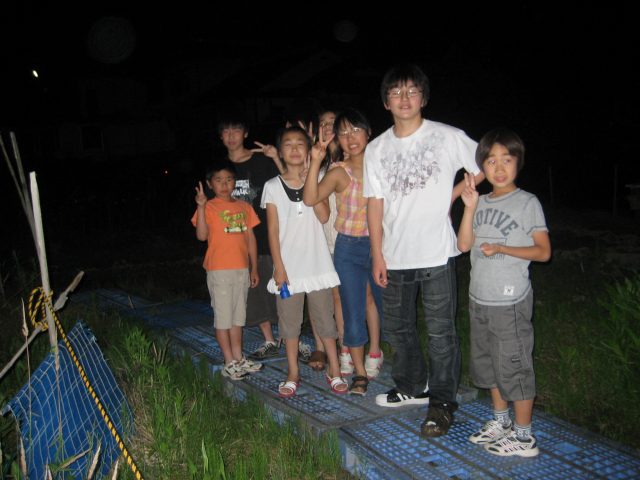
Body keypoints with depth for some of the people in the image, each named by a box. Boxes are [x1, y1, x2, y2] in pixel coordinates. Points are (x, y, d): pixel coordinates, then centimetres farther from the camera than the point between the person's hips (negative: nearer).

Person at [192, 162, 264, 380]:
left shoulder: (244, 207, 9)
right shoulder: (209, 207, -5)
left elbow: (250, 238, 12)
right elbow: (201, 235, -19)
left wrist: (254, 268, 10)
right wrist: (201, 206, -28)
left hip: (242, 269, 5)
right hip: (219, 270, -5)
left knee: (238, 315, 14)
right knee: (223, 317, 1)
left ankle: (239, 358, 25)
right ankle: (229, 363, 10)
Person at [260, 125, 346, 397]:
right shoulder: (273, 186, 0)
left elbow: (323, 216, -13)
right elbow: (273, 230, -1)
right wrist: (279, 267, -7)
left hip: (317, 264, 0)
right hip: (288, 267, 0)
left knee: (325, 319, 7)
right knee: (289, 322, 9)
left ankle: (335, 372, 18)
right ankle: (293, 375, 22)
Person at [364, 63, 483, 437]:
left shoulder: (448, 137, -5)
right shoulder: (376, 149, 5)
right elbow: (375, 203, 4)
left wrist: (453, 194, -2)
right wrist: (377, 255, 1)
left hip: (437, 254, -4)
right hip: (395, 256, 4)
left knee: (441, 331, 2)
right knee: (398, 328, 17)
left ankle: (442, 402, 16)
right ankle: (412, 387, 37)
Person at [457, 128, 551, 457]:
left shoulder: (527, 202, -7)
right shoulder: (481, 202, 9)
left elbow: (543, 251, -9)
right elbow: (464, 244, 2)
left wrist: (501, 248, -19)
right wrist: (470, 207, -8)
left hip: (511, 300, -6)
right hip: (479, 297, 7)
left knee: (514, 365, 0)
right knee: (488, 363, 18)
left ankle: (524, 437, 13)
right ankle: (500, 420, 36)